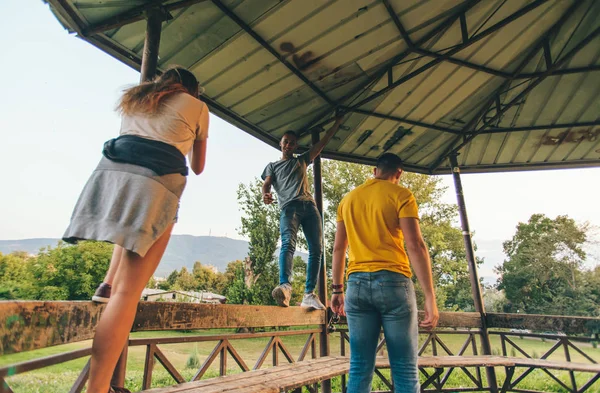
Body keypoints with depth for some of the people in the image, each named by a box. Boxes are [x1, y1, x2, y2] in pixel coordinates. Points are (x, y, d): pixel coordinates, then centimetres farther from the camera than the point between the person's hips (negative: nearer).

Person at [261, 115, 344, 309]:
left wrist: (337, 122, 30)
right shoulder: (272, 166, 25)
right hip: (289, 207, -3)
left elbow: (323, 141, 31)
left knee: (316, 249, -8)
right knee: (288, 244, -28)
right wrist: (265, 195, -17)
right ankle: (285, 286, -46)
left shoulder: (302, 160, 30)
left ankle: (309, 294, -8)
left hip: (309, 206, 3)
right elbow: (266, 184, 7)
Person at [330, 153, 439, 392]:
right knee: (405, 370, 3)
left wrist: (337, 289, 20)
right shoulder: (400, 195, 1)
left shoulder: (348, 199, 16)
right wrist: (430, 296, -9)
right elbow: (415, 245, -9)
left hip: (357, 284, 4)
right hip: (392, 282, -4)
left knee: (360, 369, 7)